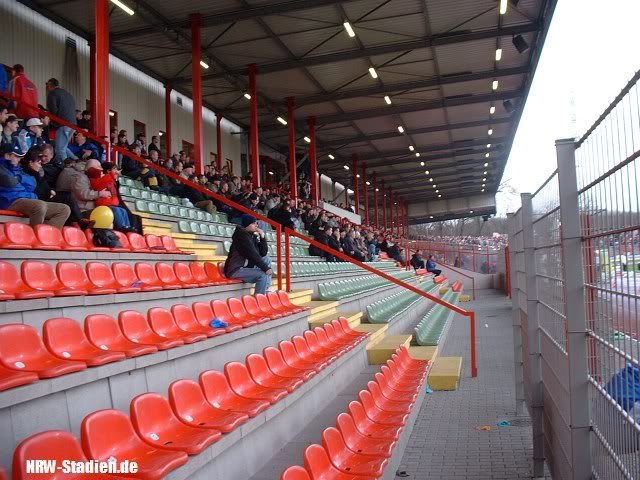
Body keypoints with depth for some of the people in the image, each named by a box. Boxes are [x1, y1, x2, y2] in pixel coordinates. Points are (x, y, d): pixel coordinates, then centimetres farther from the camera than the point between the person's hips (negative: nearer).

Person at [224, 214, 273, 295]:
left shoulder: (253, 236, 11)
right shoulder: (242, 235, -14)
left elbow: (263, 253, 8)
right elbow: (252, 255, -22)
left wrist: (263, 237, -2)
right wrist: (266, 268, -23)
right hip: (236, 270, -10)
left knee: (267, 259, 11)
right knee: (263, 275, -25)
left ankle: (266, 289, 4)